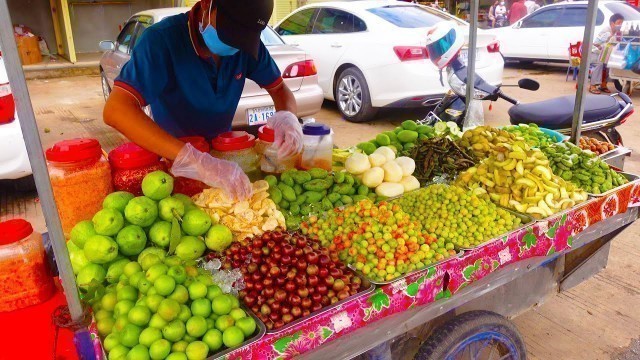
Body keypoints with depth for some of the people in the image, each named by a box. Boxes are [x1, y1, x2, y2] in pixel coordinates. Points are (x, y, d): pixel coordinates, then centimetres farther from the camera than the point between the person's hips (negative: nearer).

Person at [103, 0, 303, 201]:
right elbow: (116, 111, -36)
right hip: (172, 161, -3)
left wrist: (287, 116, -25)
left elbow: (279, 88, -1)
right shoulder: (163, 39, -25)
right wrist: (195, 160, -47)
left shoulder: (248, 43, -12)